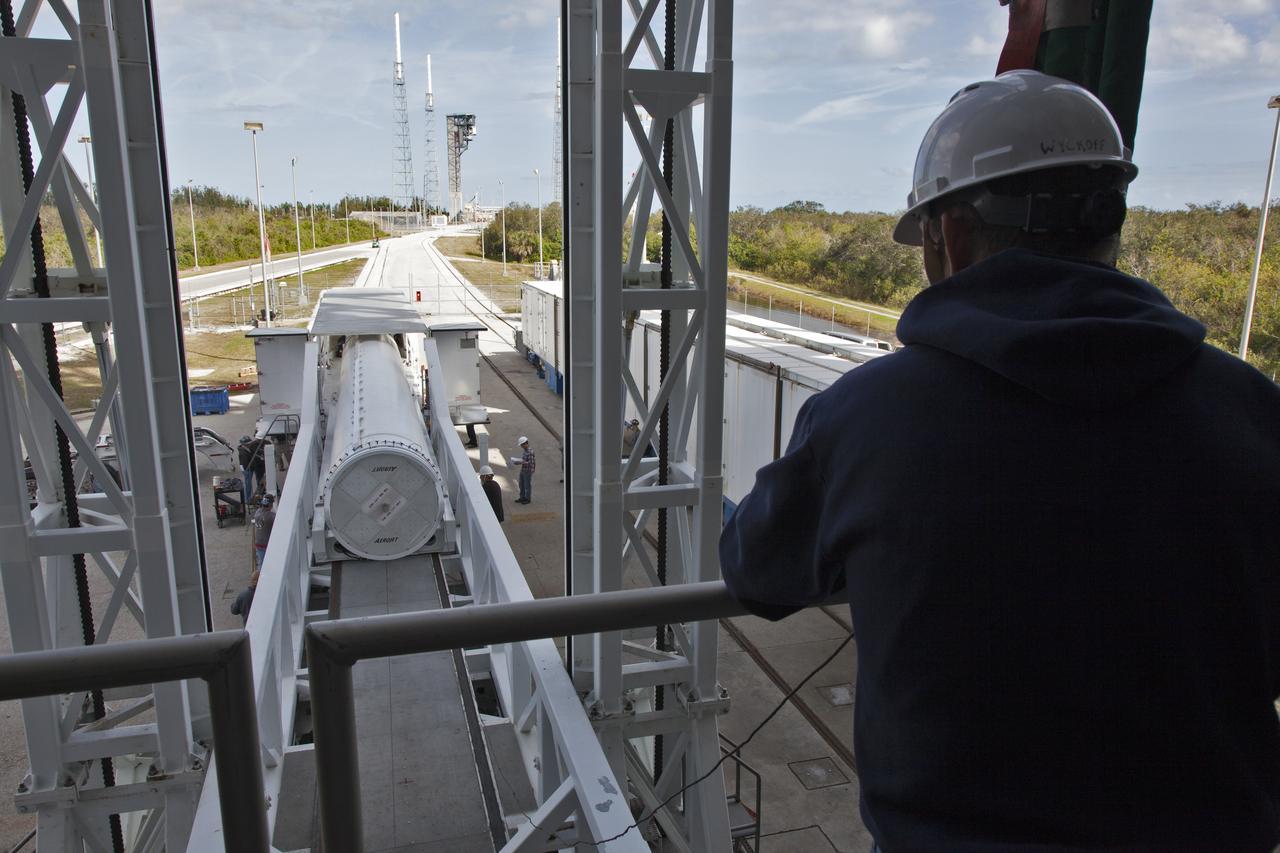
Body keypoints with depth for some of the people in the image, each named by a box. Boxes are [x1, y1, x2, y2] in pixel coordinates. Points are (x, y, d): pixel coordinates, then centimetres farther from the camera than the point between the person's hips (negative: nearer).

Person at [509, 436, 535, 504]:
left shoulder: (530, 452, -21)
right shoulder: (525, 451, 7)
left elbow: (530, 463, -24)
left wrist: (521, 462, -25)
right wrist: (518, 461, 4)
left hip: (528, 472, -9)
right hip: (522, 471, 9)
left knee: (527, 485, 4)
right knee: (521, 485, 17)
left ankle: (528, 498, 17)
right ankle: (522, 497, 30)